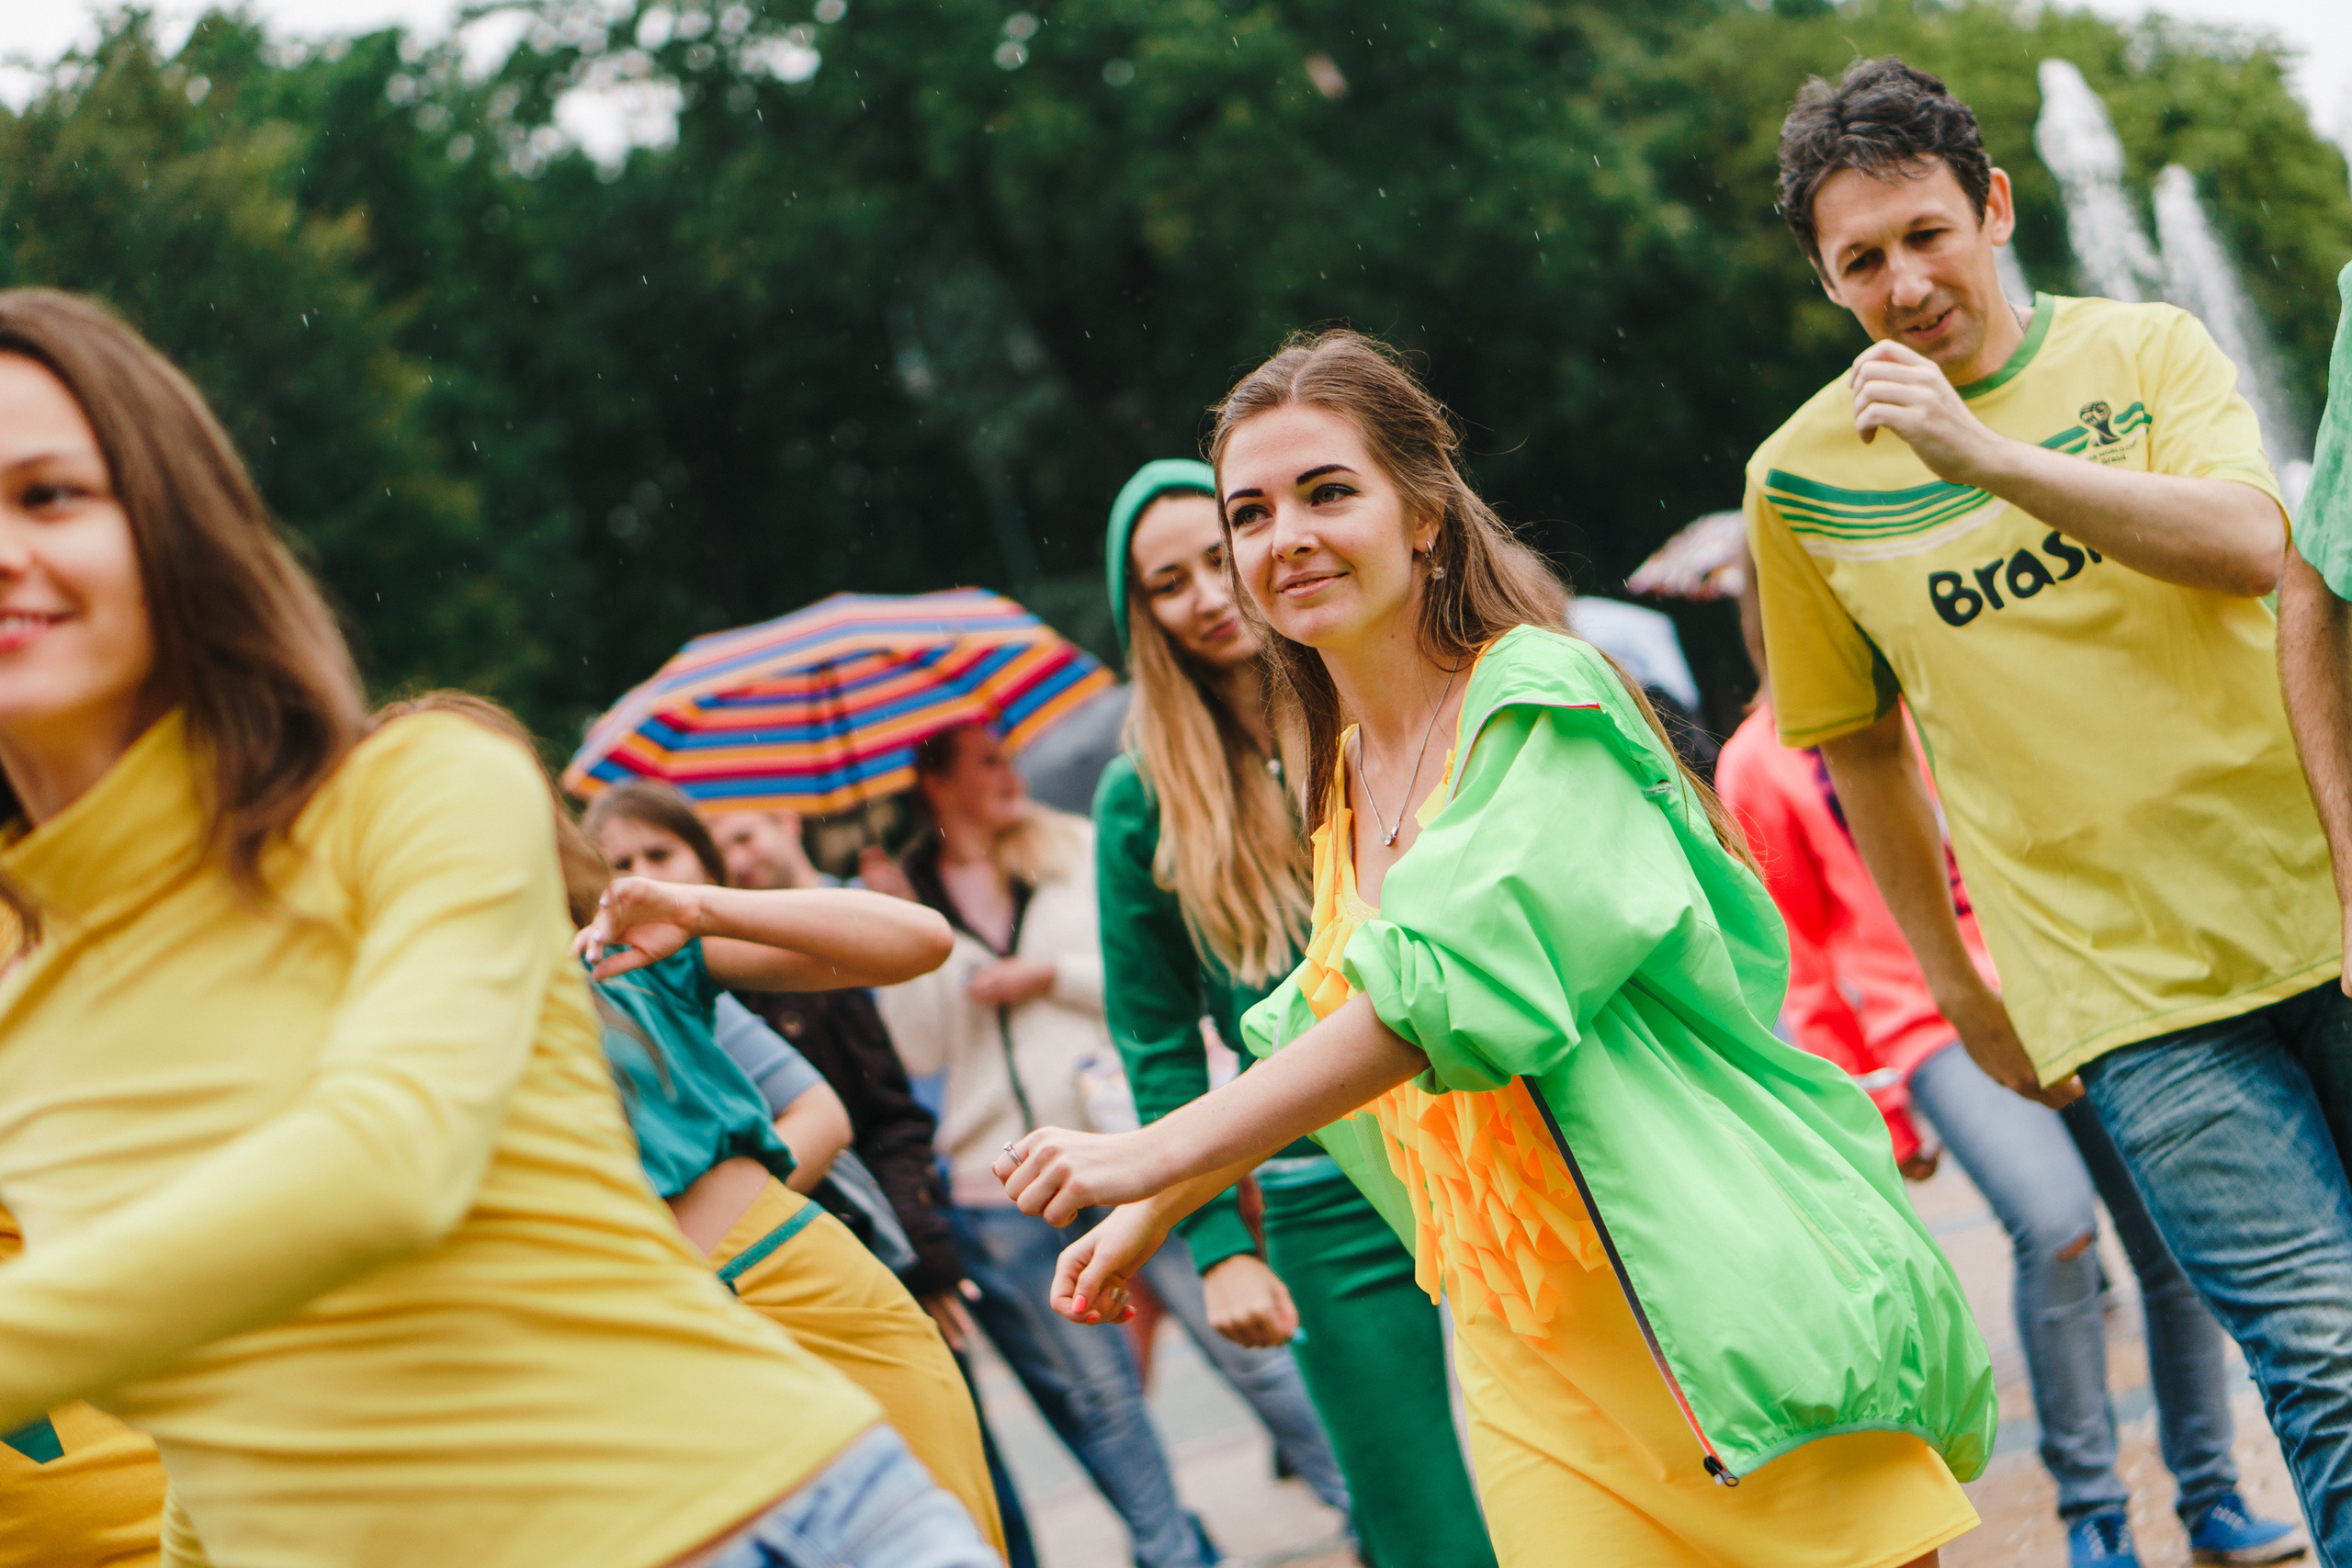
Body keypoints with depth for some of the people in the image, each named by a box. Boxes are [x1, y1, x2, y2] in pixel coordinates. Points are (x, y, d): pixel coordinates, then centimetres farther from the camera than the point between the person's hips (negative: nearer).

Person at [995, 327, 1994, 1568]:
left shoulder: (1540, 702, -10)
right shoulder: (1342, 779, 13)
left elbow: (1452, 980, -23)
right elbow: (1323, 1037, 29)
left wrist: (1159, 1158, -23)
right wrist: (1148, 1224, 31)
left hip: (1712, 1281, -6)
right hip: (1524, 1359, 6)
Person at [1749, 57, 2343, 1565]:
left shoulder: (2146, 350, 0)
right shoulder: (1803, 477, 2)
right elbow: (1864, 744, 14)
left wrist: (1984, 451, -27)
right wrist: (1959, 984, 16)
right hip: (2125, 988, -1)